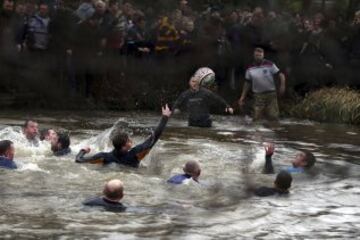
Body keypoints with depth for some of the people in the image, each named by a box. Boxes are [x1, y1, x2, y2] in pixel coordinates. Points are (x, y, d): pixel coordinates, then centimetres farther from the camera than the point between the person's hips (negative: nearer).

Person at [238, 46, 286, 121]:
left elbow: (281, 75, -3)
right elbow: (247, 83, 13)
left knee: (273, 117, -3)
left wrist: (282, 86, -18)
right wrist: (243, 97, 10)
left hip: (271, 94, -1)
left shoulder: (270, 65, -4)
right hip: (258, 96, 1)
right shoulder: (250, 69, 4)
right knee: (257, 119, -5)